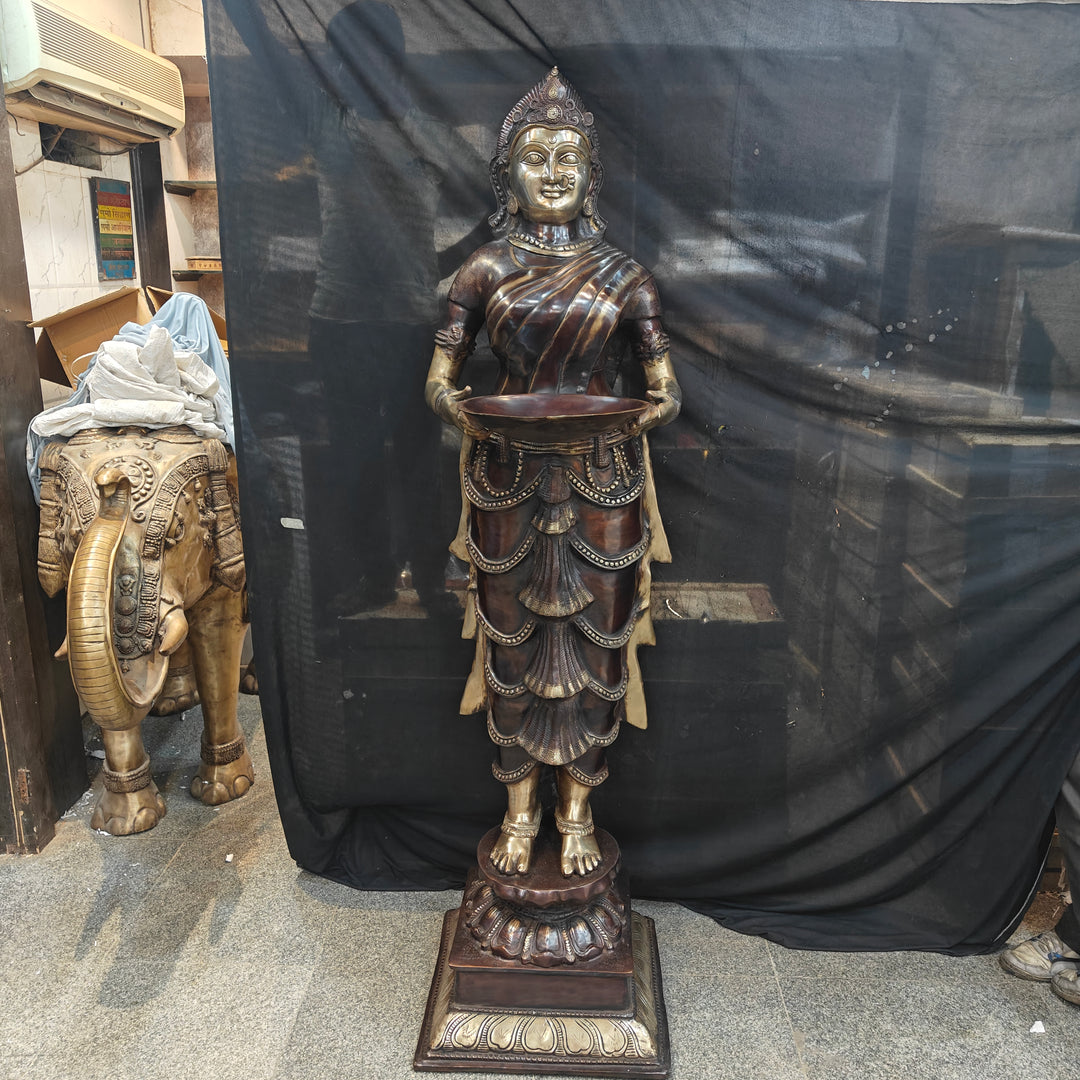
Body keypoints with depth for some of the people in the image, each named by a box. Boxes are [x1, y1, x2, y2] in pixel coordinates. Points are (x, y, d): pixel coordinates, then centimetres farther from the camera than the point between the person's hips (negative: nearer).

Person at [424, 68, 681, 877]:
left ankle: (577, 808, 28)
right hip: (509, 484, 0)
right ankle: (521, 807, 29)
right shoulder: (487, 270, 4)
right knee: (514, 643, 9)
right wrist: (458, 407, -21)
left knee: (592, 642, 7)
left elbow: (667, 387, 3)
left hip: (602, 486, 0)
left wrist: (655, 408, -20)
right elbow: (441, 376, 2)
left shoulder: (623, 276, 5)